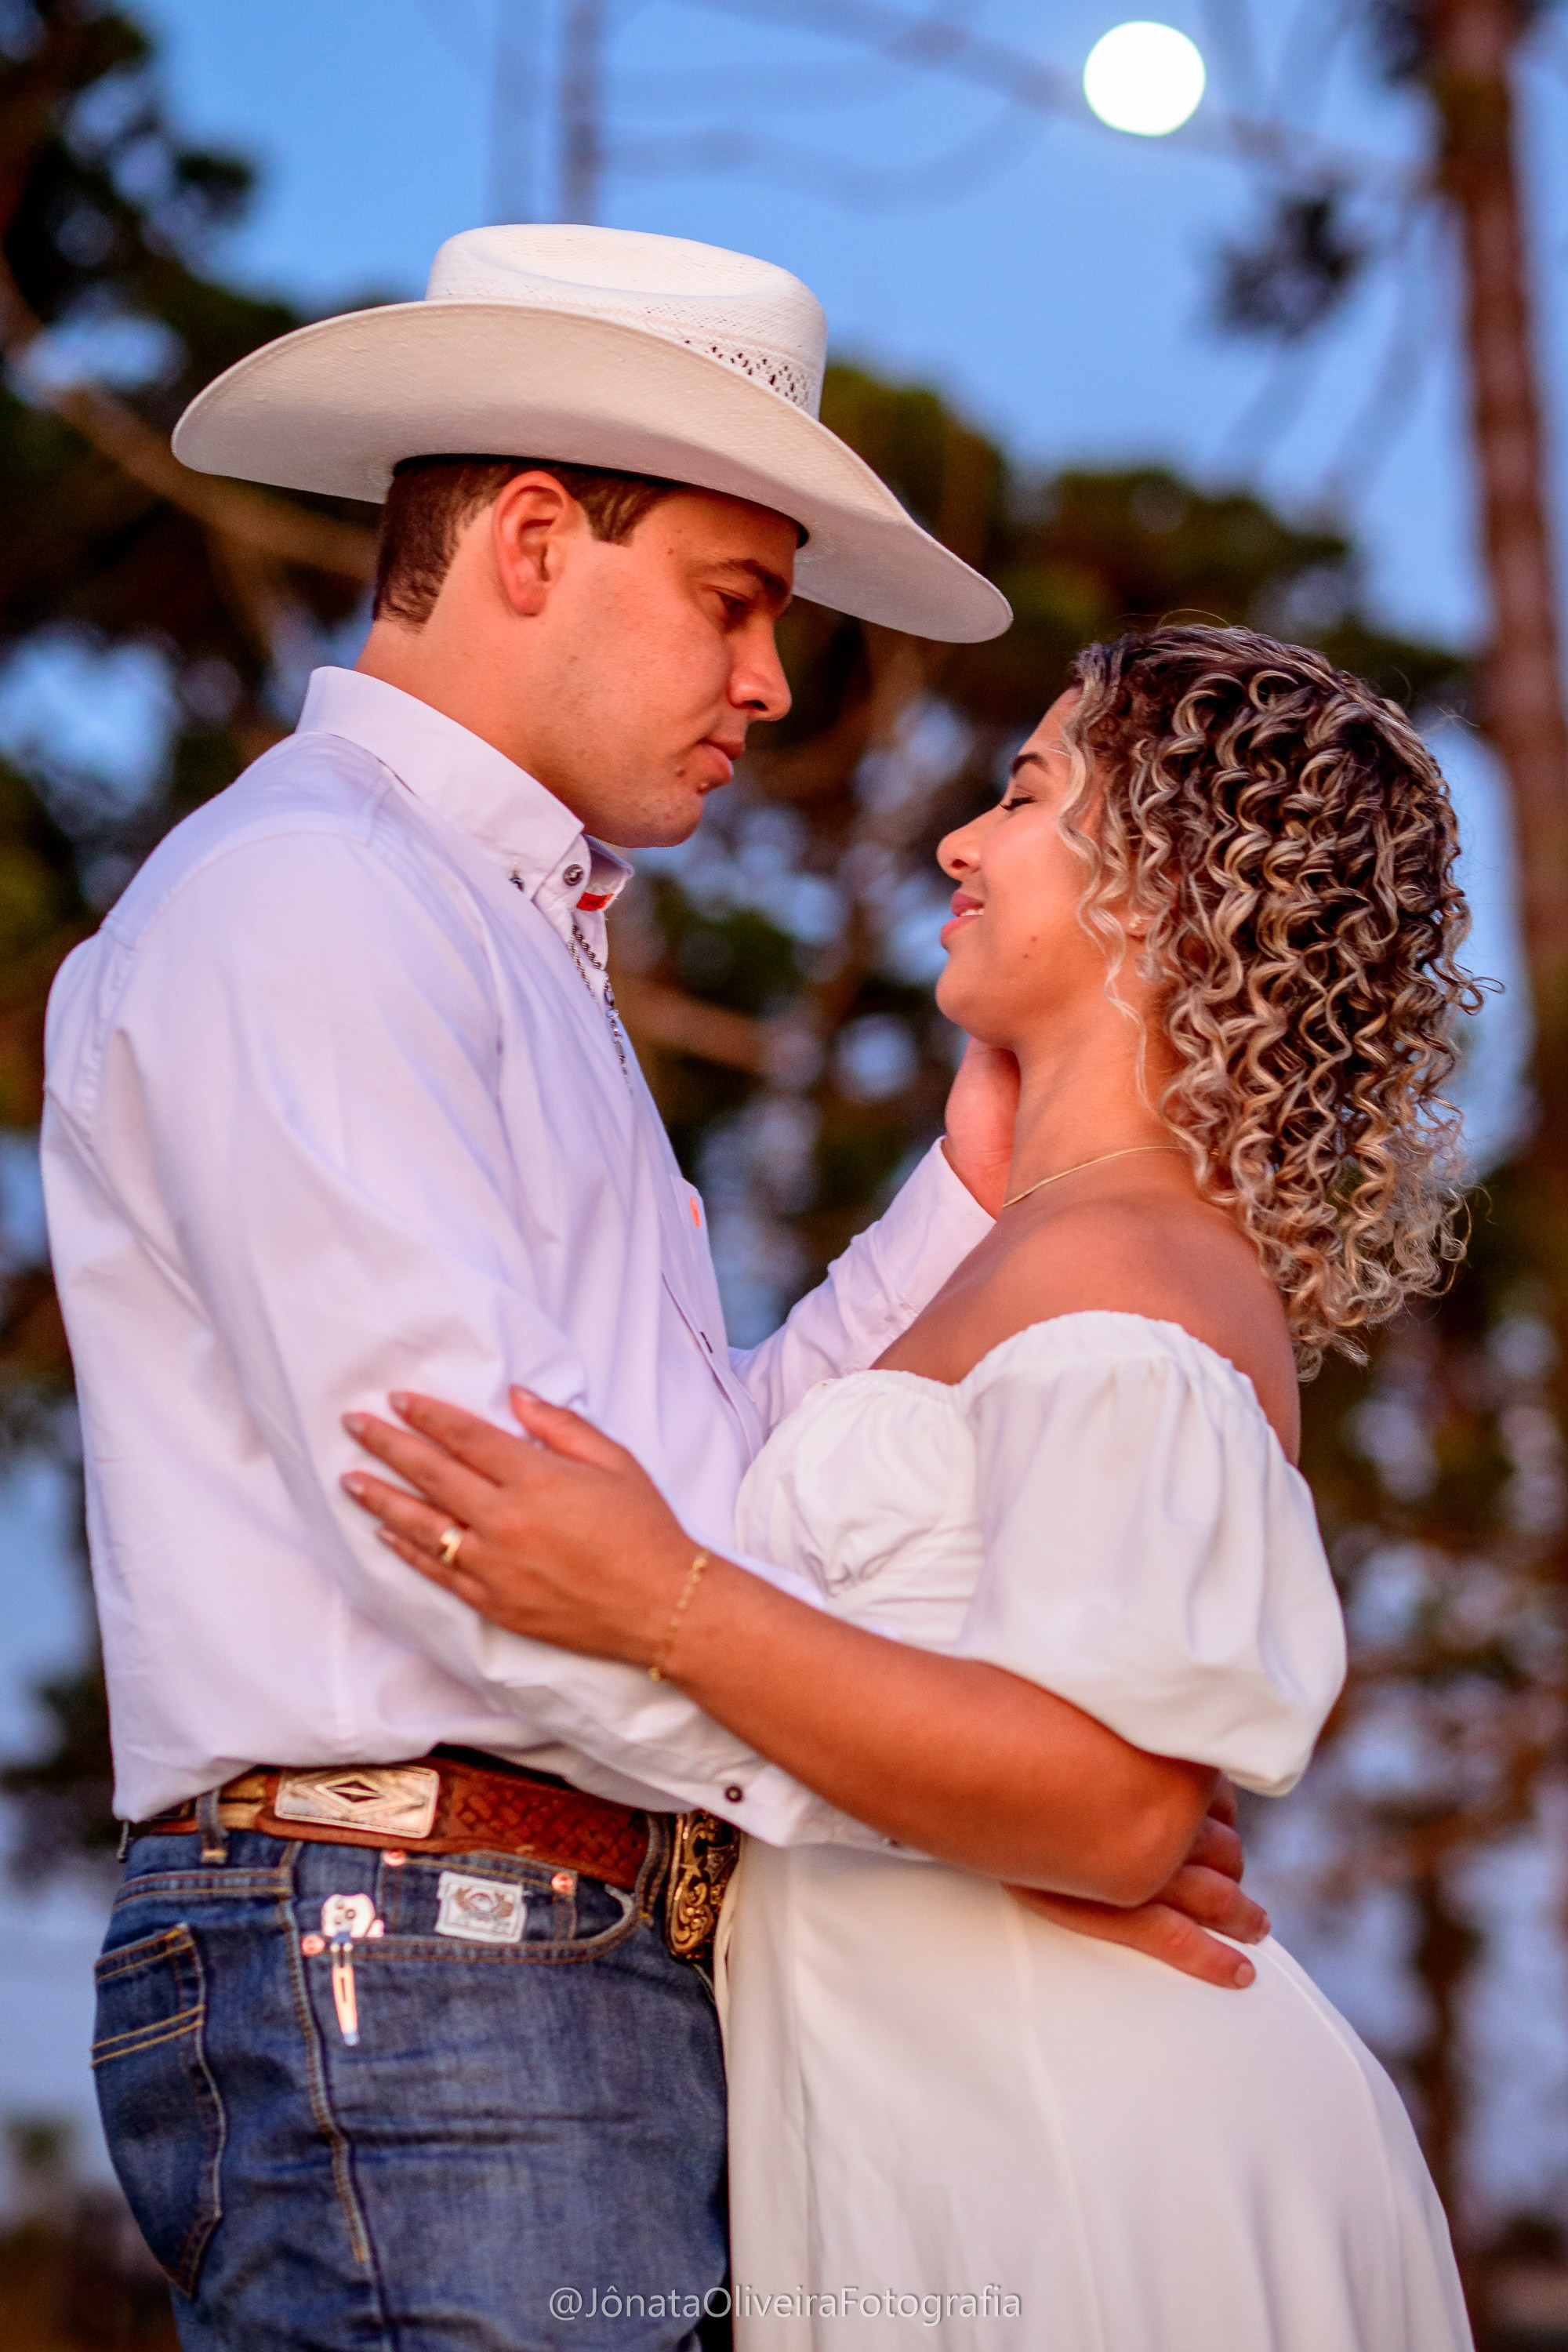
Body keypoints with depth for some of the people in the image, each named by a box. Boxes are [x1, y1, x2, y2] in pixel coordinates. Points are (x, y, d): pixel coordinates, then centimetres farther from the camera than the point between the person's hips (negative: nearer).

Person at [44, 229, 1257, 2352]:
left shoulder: (516, 944, 22)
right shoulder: (297, 899, -8)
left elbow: (709, 1485, 16)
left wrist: (976, 1187, 9)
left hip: (627, 1985, 9)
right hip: (406, 1971, -9)